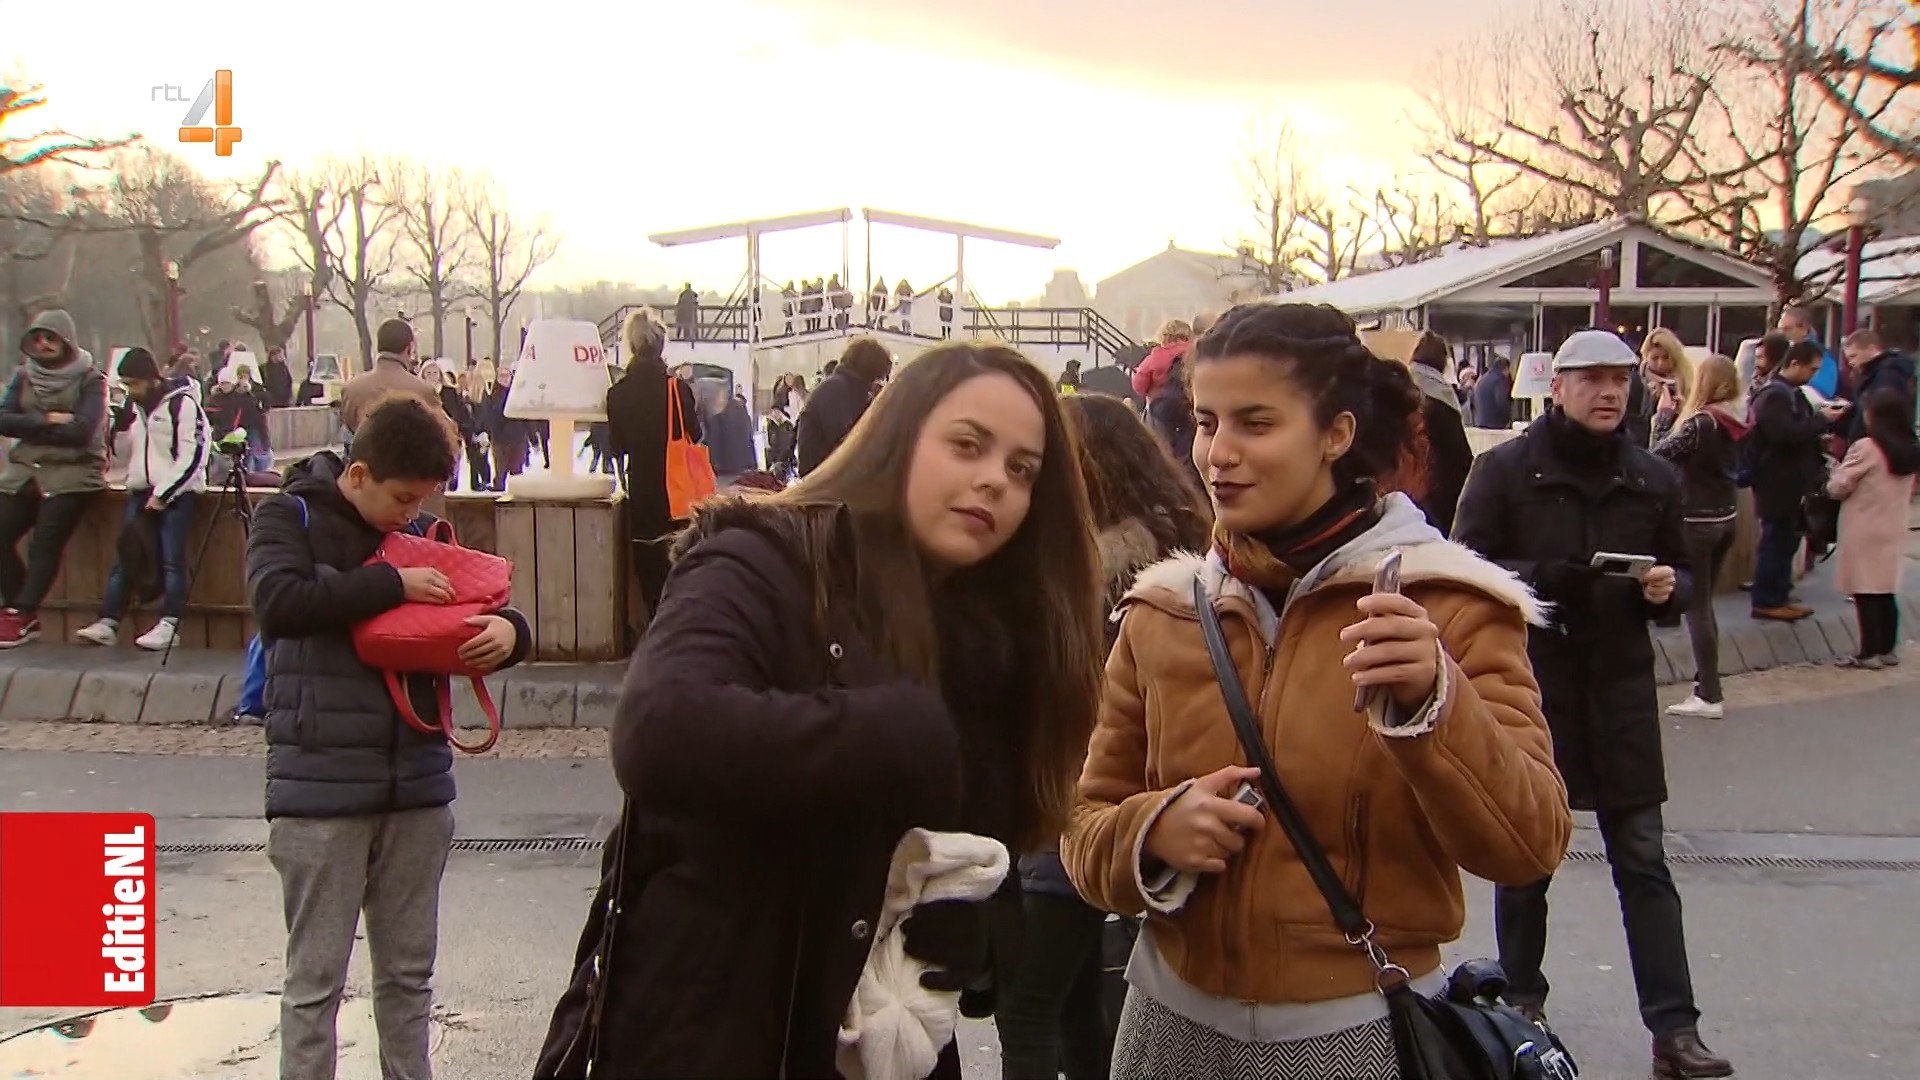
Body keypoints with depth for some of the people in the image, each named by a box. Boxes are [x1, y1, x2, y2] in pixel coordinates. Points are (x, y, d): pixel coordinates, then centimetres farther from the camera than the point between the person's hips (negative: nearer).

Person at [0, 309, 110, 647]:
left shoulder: (90, 379, -1)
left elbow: (82, 430, -13)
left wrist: (31, 428, -6)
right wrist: (47, 421, -12)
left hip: (73, 474, -5)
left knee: (45, 542, -17)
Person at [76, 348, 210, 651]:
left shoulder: (182, 404, -9)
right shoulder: (132, 406, 14)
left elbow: (192, 456, -13)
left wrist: (163, 493, -14)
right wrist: (134, 484, 4)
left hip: (176, 493, -7)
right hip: (141, 492, 7)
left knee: (171, 561, -12)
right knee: (123, 558, -1)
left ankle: (170, 625, -11)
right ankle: (107, 624, -1)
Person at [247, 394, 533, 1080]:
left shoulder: (422, 533, 9)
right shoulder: (292, 518, -4)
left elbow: (481, 611, 15)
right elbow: (277, 602, -23)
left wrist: (509, 630, -9)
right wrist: (392, 585, -21)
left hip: (417, 786, 4)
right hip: (321, 791, -4)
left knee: (408, 974, 14)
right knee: (315, 981, 3)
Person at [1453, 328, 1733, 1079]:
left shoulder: (1653, 479, 7)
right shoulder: (1505, 470, -3)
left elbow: (1681, 576, 16)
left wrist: (1668, 588, -8)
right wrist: (1541, 579, -23)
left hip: (1621, 689, 2)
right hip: (1528, 687, -2)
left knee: (1644, 862, 2)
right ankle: (1522, 1001, 27)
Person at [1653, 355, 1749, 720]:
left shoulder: (1702, 422, -20)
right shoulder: (1737, 420, 2)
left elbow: (1660, 456, -21)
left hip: (1697, 522, -8)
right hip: (1727, 517, 8)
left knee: (1696, 607, -1)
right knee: (1704, 604, 18)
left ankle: (1709, 696, 0)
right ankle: (1706, 682, 25)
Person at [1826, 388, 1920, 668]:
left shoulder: (1866, 448, -16)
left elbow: (1838, 488, -9)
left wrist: (1836, 471, 10)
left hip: (1864, 532, -7)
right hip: (1893, 530, 7)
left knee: (1865, 593, -1)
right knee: (1886, 592, 13)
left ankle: (1869, 653, 2)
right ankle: (1888, 649, 19)